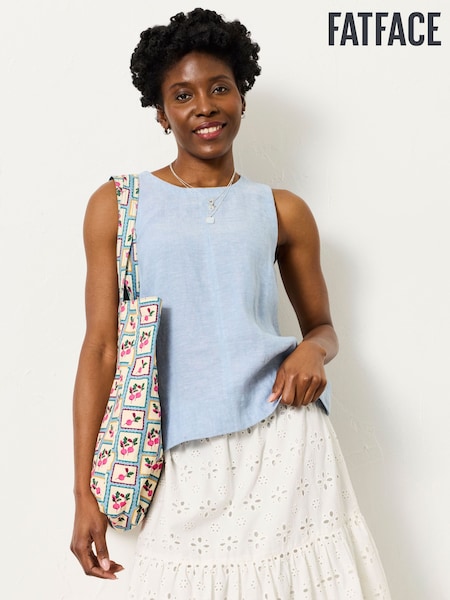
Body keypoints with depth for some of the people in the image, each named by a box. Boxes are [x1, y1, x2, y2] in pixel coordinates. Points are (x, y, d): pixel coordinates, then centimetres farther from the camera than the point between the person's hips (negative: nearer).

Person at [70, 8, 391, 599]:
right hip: (185, 460, -1)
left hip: (283, 441, 1)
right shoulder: (118, 205, 4)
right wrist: (85, 492, -3)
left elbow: (323, 325, 18)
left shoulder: (282, 212, 8)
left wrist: (313, 351, -8)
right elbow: (101, 349, 1)